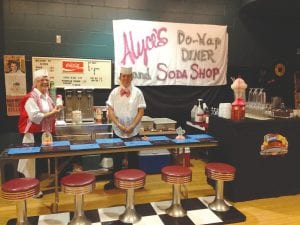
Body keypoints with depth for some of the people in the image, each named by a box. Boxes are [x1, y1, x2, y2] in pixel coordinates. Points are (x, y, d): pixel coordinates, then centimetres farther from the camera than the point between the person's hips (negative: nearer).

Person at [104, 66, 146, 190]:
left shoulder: (137, 92, -2)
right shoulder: (114, 92, -1)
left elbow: (141, 111, -5)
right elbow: (110, 111, -4)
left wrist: (131, 126, -14)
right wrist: (120, 125, -15)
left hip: (133, 131, 0)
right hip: (118, 130, 1)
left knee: (133, 157, 12)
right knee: (117, 156, 11)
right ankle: (114, 180, 27)